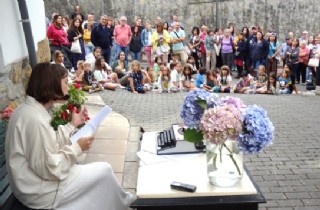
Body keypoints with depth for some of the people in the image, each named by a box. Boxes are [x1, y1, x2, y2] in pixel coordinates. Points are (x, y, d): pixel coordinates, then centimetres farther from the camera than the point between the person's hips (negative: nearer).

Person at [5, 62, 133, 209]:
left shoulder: (29, 108, 3)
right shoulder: (35, 118, -28)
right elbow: (50, 169, -25)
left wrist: (72, 125, 6)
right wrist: (77, 148, -15)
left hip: (34, 181, 9)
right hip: (40, 193, -9)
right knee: (104, 170, 2)